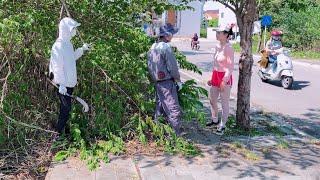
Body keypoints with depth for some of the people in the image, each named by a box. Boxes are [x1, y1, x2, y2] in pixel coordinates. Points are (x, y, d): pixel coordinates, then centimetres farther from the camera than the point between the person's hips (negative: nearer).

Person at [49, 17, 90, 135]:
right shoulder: (59, 45, -20)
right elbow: (57, 66, -21)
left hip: (70, 82, 9)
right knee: (66, 108, -2)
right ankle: (58, 133, 12)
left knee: (66, 108, 17)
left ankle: (62, 129, 31)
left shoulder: (68, 43, 9)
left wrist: (82, 49, 14)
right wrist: (61, 84, -21)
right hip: (63, 84, -9)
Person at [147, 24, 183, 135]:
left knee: (160, 106, 18)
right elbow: (172, 67, -16)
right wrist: (178, 80, -5)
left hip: (156, 81, 9)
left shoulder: (153, 47, 11)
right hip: (167, 81, -9)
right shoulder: (166, 47, -16)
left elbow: (150, 65, 16)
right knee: (173, 107, -4)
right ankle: (176, 132, 0)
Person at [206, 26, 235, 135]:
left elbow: (231, 67, -17)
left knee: (224, 103, 3)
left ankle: (222, 125, 15)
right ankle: (215, 120, 37)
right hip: (215, 76, 9)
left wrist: (224, 81, -21)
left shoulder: (228, 48, -16)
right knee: (212, 100, 18)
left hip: (225, 77, -9)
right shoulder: (217, 47, 8)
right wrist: (212, 78, 17)